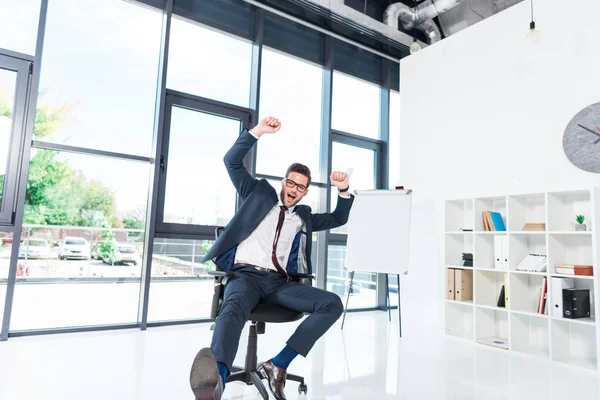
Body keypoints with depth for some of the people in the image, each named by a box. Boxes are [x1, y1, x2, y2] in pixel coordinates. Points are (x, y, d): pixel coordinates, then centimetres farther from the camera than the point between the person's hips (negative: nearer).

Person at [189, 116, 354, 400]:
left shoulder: (303, 217, 25)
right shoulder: (260, 194, 18)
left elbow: (338, 219, 33)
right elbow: (232, 161, 11)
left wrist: (343, 191, 15)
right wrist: (258, 131, -1)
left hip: (280, 283, 4)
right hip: (246, 275, -3)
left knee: (333, 304, -20)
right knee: (234, 309, -39)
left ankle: (277, 365, -25)